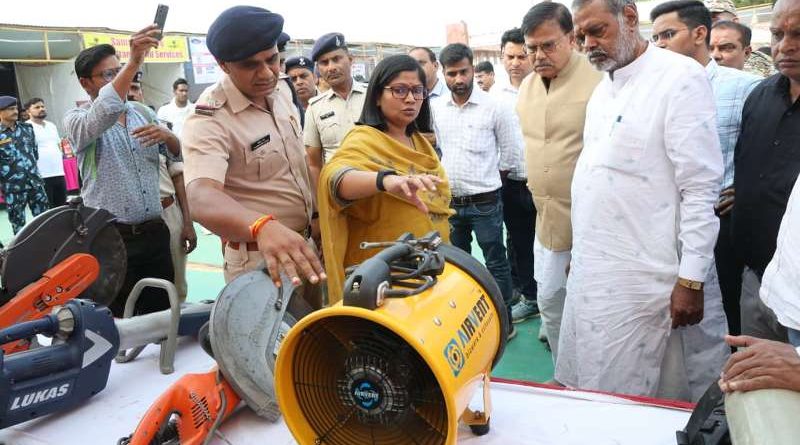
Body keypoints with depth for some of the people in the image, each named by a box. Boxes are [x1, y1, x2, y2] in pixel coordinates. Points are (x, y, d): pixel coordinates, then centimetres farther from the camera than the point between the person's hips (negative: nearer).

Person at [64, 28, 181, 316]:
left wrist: (166, 136, -11)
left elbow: (176, 154, 12)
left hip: (154, 233, 4)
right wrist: (134, 63, -38)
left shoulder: (142, 112, 13)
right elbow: (103, 115, -27)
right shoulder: (77, 119, -3)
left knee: (163, 313, 10)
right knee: (119, 322, 3)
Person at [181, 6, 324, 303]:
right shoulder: (209, 120, -23)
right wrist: (264, 227, -58)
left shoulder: (280, 97, 3)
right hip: (258, 260, -7)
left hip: (303, 244, 8)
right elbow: (201, 198, -40)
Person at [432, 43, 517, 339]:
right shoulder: (435, 108, 2)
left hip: (484, 203, -4)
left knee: (496, 264, 6)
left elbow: (508, 149, 0)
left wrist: (489, 178, 5)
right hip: (449, 202, 4)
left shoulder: (494, 108, -9)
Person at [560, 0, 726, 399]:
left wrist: (692, 279, -15)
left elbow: (700, 188, -13)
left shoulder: (681, 78, -9)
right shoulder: (602, 90, 14)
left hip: (643, 280, -7)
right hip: (590, 274, 7)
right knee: (588, 395, 14)